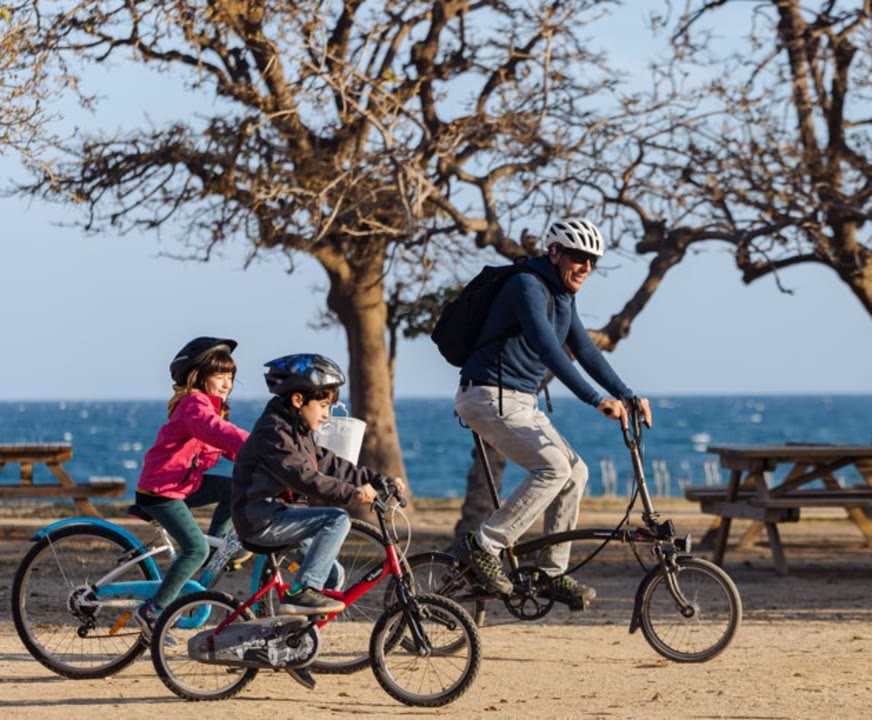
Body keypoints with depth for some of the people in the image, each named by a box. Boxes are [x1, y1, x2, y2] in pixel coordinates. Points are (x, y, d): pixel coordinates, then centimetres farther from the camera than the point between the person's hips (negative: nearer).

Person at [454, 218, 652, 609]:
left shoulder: (563, 297, 13)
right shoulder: (528, 286, -18)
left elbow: (585, 350, 19)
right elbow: (548, 350, -30)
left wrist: (628, 396, 10)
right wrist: (597, 400, -36)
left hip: (520, 401, 10)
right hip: (490, 396, -10)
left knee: (575, 472, 3)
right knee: (554, 466, -22)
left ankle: (552, 572, 10)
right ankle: (483, 545, -16)